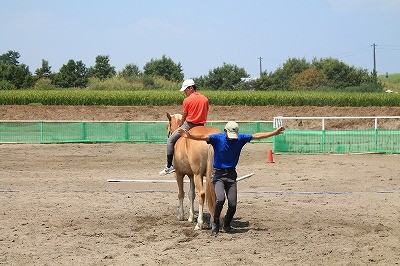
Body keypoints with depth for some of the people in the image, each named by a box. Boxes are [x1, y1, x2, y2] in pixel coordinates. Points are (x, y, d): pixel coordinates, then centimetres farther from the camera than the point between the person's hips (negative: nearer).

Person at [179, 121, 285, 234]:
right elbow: (203, 137, -26)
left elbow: (257, 136, 4)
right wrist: (190, 136, -43)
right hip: (218, 174, -3)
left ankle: (226, 225, 24)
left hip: (231, 174, 3)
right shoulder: (218, 138, -10)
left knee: (233, 204, -2)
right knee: (220, 199, -22)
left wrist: (274, 133, 4)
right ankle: (215, 222, 2)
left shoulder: (240, 138, -1)